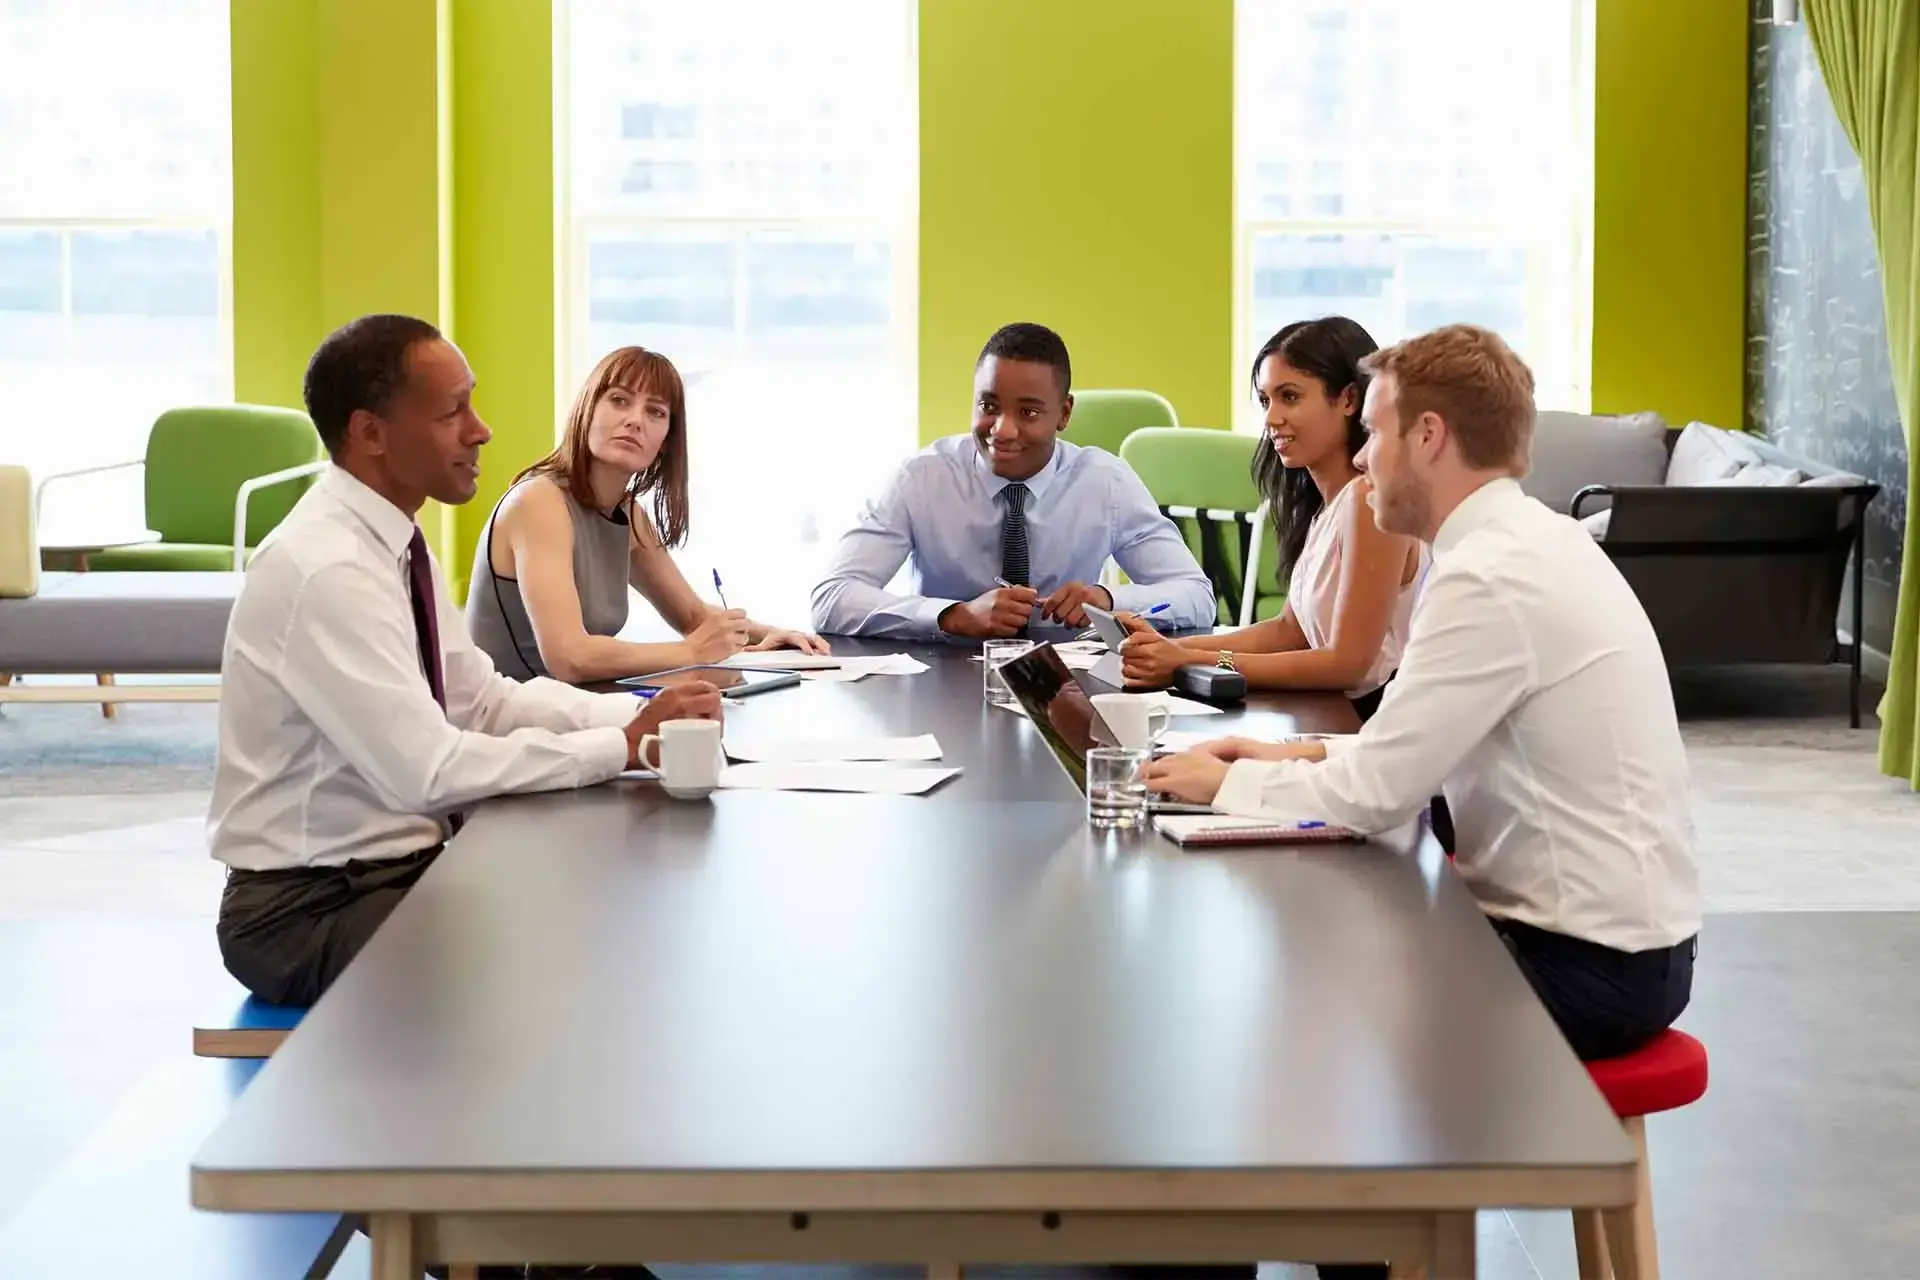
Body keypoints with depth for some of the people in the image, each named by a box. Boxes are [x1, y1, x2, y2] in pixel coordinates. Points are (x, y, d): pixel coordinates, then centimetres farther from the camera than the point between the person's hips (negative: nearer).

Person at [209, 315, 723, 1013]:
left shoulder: (392, 540, 6)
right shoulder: (326, 570, -23)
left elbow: (483, 700, 9)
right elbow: (426, 769, -27)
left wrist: (638, 715, -5)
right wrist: (622, 747, -21)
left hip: (405, 866, 9)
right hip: (314, 910, -9)